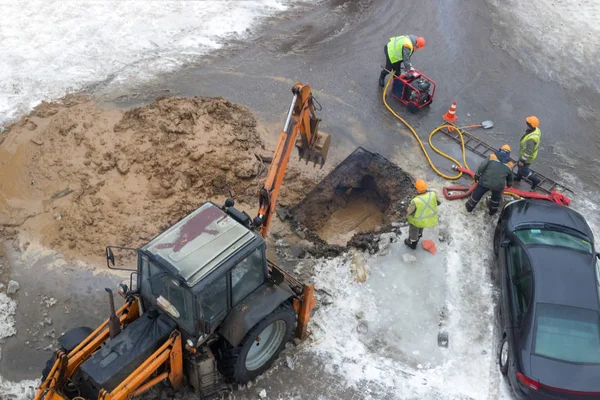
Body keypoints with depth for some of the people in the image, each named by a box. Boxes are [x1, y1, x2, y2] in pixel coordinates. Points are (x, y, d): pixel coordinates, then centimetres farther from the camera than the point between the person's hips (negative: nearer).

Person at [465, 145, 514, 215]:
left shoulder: (492, 157, -1)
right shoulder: (509, 164, 7)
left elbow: (482, 166, -6)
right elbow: (510, 176, 20)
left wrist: (477, 175, 6)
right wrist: (509, 184, 40)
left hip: (485, 181, -1)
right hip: (498, 185, 1)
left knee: (477, 194, 21)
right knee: (496, 197, 30)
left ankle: (470, 207, 38)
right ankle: (493, 210, 48)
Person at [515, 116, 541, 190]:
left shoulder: (531, 138, -43)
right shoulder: (536, 129, -15)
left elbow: (528, 151, -33)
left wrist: (522, 160, -20)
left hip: (528, 156, -9)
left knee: (523, 170, 13)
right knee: (520, 165, 29)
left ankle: (535, 180, 29)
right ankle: (518, 177, 52)